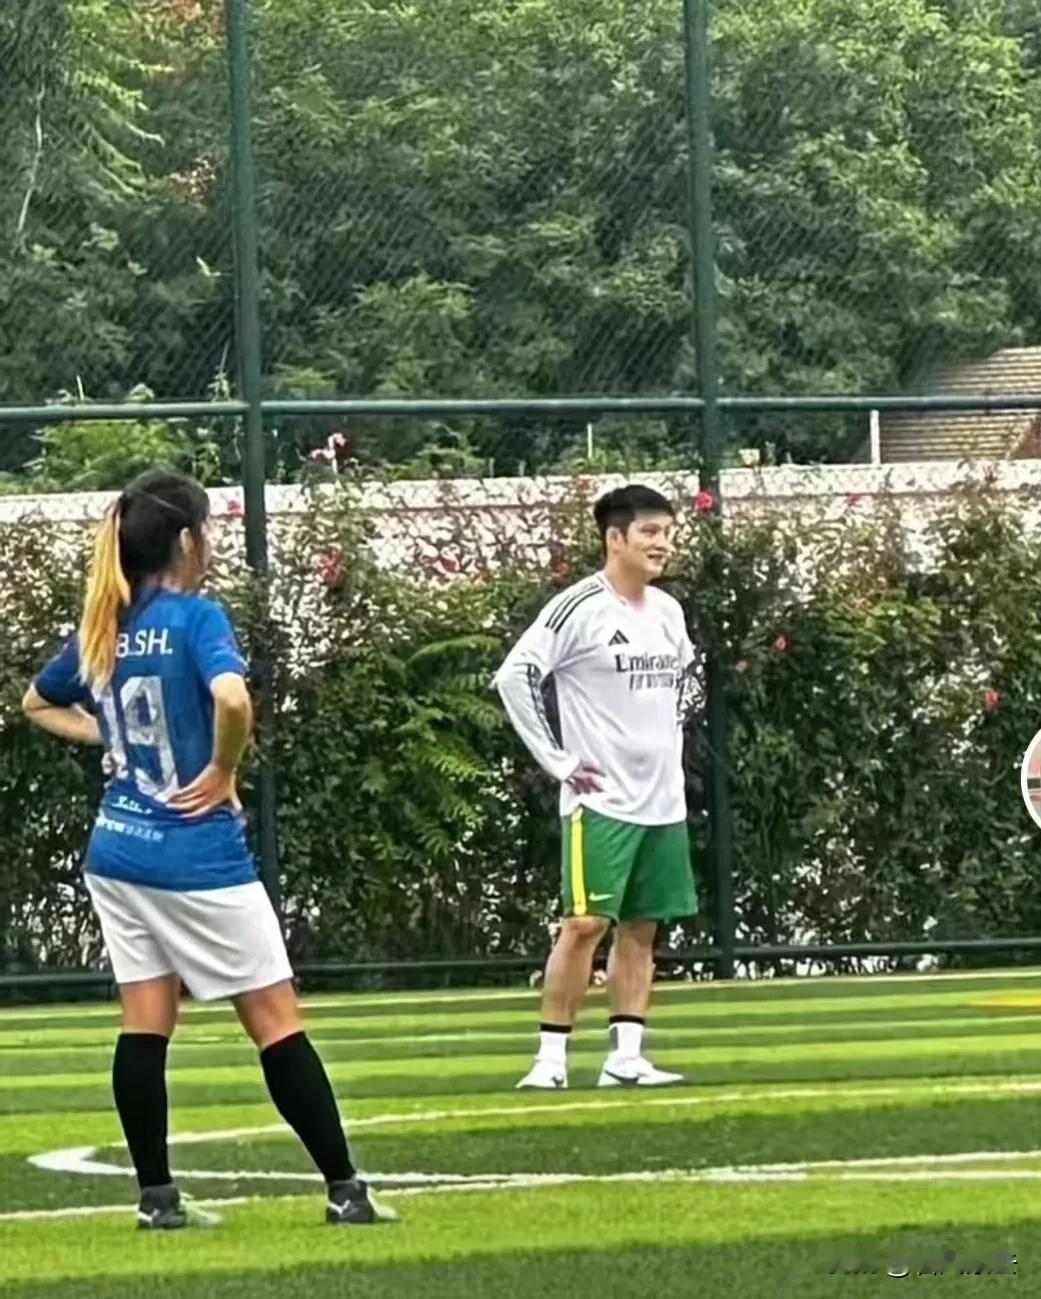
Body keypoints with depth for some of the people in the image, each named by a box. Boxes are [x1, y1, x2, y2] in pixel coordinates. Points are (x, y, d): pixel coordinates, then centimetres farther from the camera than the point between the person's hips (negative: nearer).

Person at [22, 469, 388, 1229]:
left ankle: (157, 1197, 8)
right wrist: (223, 772, -15)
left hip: (118, 848, 6)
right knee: (277, 1021, 1)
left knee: (145, 1025, 9)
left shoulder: (101, 631, 7)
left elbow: (39, 704, 24)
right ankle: (344, 1189, 3)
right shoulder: (196, 618, -13)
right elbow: (232, 698, -32)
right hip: (199, 857, -6)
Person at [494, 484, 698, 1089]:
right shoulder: (579, 608, -12)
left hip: (663, 800, 7)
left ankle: (627, 1056, 9)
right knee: (587, 922, -12)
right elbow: (515, 676, -14)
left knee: (642, 928, 6)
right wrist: (558, 760, -13)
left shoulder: (669, 612, 11)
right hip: (600, 798, -7)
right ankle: (552, 1056, -7)